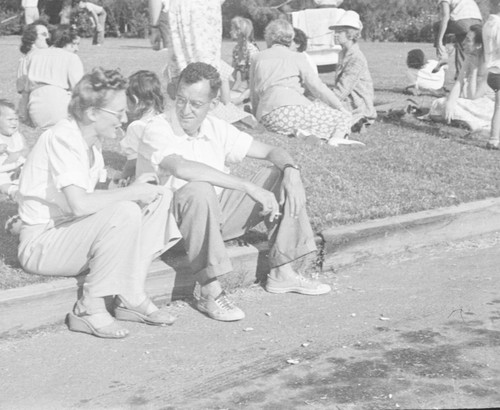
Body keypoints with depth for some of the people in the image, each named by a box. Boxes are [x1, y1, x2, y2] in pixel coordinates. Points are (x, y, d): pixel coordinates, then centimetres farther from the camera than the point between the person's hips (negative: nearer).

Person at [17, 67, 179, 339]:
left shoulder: (92, 140, 8)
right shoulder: (63, 138, -20)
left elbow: (92, 201, 8)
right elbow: (79, 204, -32)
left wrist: (140, 190, -8)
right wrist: (133, 192, -21)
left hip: (74, 234, 9)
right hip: (41, 245, -9)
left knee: (159, 197, -1)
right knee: (125, 212, -32)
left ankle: (130, 298, -3)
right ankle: (89, 309, -18)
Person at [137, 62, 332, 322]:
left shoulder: (216, 129, 4)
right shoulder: (158, 130, -16)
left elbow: (271, 152, 10)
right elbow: (181, 168, -37)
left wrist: (291, 170, -15)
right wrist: (249, 187, -39)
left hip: (217, 216, 7)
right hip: (174, 221, -7)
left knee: (279, 175, 0)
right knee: (199, 190, -39)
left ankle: (282, 273, 2)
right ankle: (210, 294, -31)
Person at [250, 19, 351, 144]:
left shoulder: (258, 59, 24)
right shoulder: (297, 57, 14)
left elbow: (254, 96, 25)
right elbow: (317, 87, 8)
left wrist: (258, 117, 39)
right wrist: (341, 107, 15)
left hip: (266, 120, 4)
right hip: (291, 108, -4)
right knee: (343, 118, 5)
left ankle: (301, 133, -13)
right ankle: (334, 140, -27)